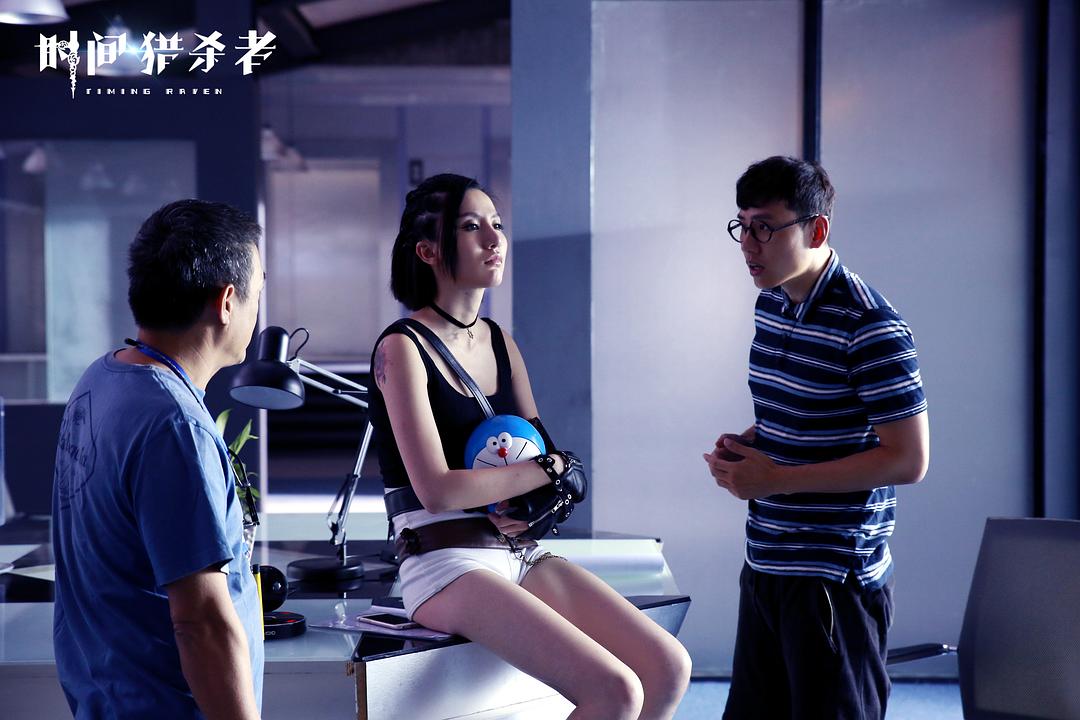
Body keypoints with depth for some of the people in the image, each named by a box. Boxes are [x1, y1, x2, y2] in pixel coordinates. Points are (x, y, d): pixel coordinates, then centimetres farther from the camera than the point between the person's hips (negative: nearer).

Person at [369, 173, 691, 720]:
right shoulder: (403, 347, -9)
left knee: (668, 668, -8)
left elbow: (542, 453, 13)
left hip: (519, 554, 7)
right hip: (447, 566, -7)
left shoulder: (500, 342, 14)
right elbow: (436, 489, -18)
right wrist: (550, 469, -8)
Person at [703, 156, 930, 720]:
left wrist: (776, 479, -20)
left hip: (834, 579, -8)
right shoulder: (770, 304, 9)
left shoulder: (869, 327, -18)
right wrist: (743, 447, 1)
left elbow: (908, 460, -19)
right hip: (765, 566, 8)